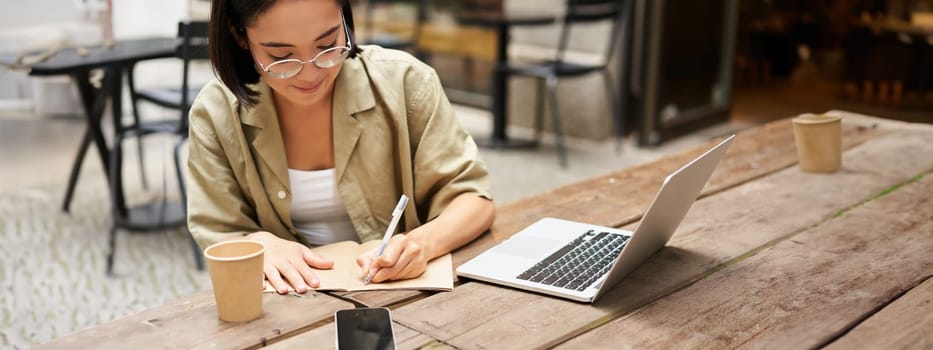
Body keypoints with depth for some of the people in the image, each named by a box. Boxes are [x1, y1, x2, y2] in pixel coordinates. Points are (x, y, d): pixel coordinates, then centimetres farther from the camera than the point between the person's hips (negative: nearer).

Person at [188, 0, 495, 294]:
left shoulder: (403, 81, -11)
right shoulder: (214, 114, -8)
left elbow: (472, 199, -7)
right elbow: (219, 242, -2)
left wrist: (422, 242, -27)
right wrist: (260, 244, -23)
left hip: (403, 291, 0)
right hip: (291, 301, 0)